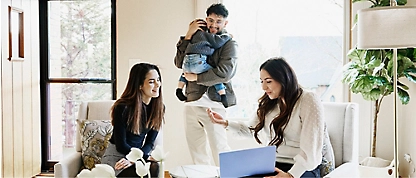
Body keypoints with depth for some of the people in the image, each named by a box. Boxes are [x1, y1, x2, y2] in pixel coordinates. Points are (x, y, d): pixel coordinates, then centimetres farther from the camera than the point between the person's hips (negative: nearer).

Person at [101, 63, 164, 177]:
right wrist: (146, 156, -17)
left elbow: (150, 142, 0)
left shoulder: (159, 108, -2)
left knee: (154, 168, -30)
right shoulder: (123, 108, -18)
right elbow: (121, 145, -13)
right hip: (116, 155, -4)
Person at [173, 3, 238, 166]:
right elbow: (179, 63, 5)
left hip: (213, 103, -6)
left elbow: (224, 73, -15)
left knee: (219, 149, -6)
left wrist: (196, 77, -9)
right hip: (192, 101, 6)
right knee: (196, 149, 14)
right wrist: (188, 36, -2)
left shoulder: (229, 43, 0)